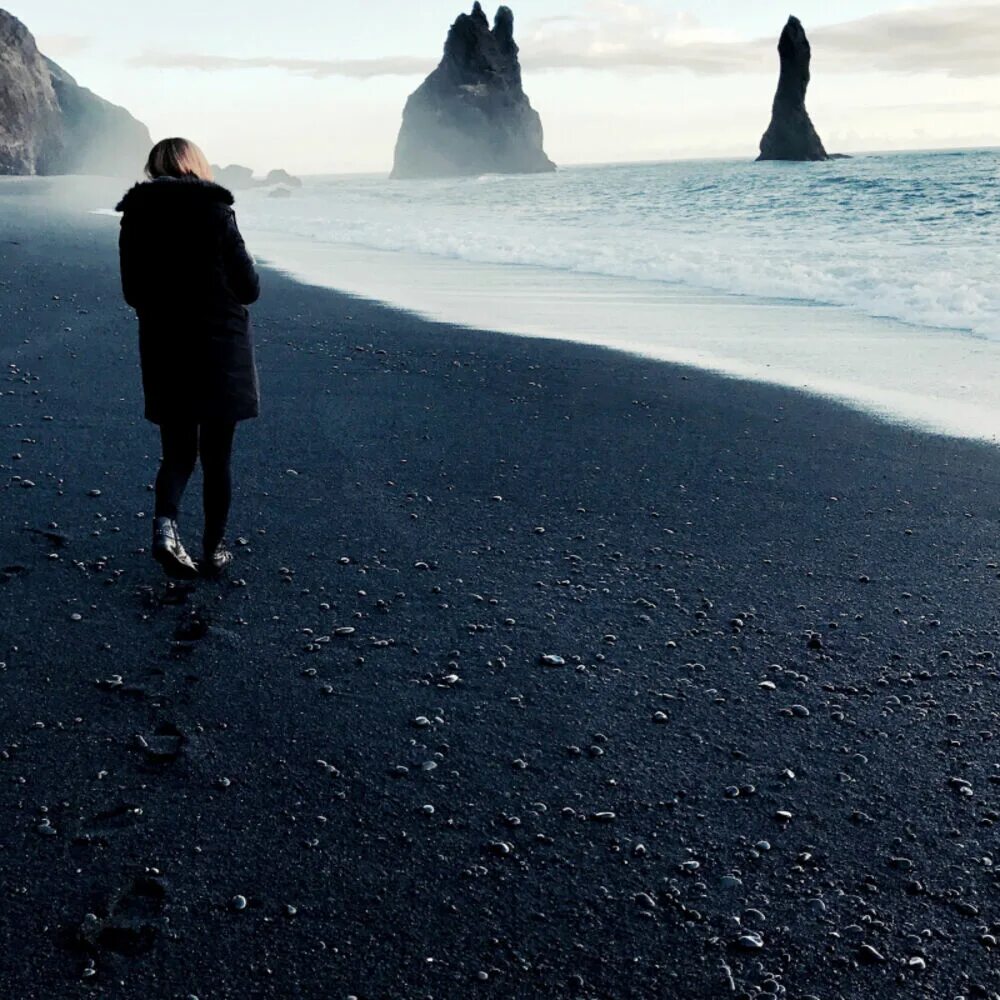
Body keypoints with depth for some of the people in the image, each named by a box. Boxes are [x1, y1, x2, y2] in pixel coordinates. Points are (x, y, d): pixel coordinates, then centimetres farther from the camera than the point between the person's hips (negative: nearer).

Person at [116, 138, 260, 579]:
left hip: (163, 353, 3)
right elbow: (249, 288, -7)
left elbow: (133, 294, 6)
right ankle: (213, 551, 16)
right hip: (221, 352, -3)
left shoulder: (135, 219, 0)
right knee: (216, 456, 9)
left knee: (178, 451, 15)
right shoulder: (215, 213, -10)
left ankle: (164, 522, -10)